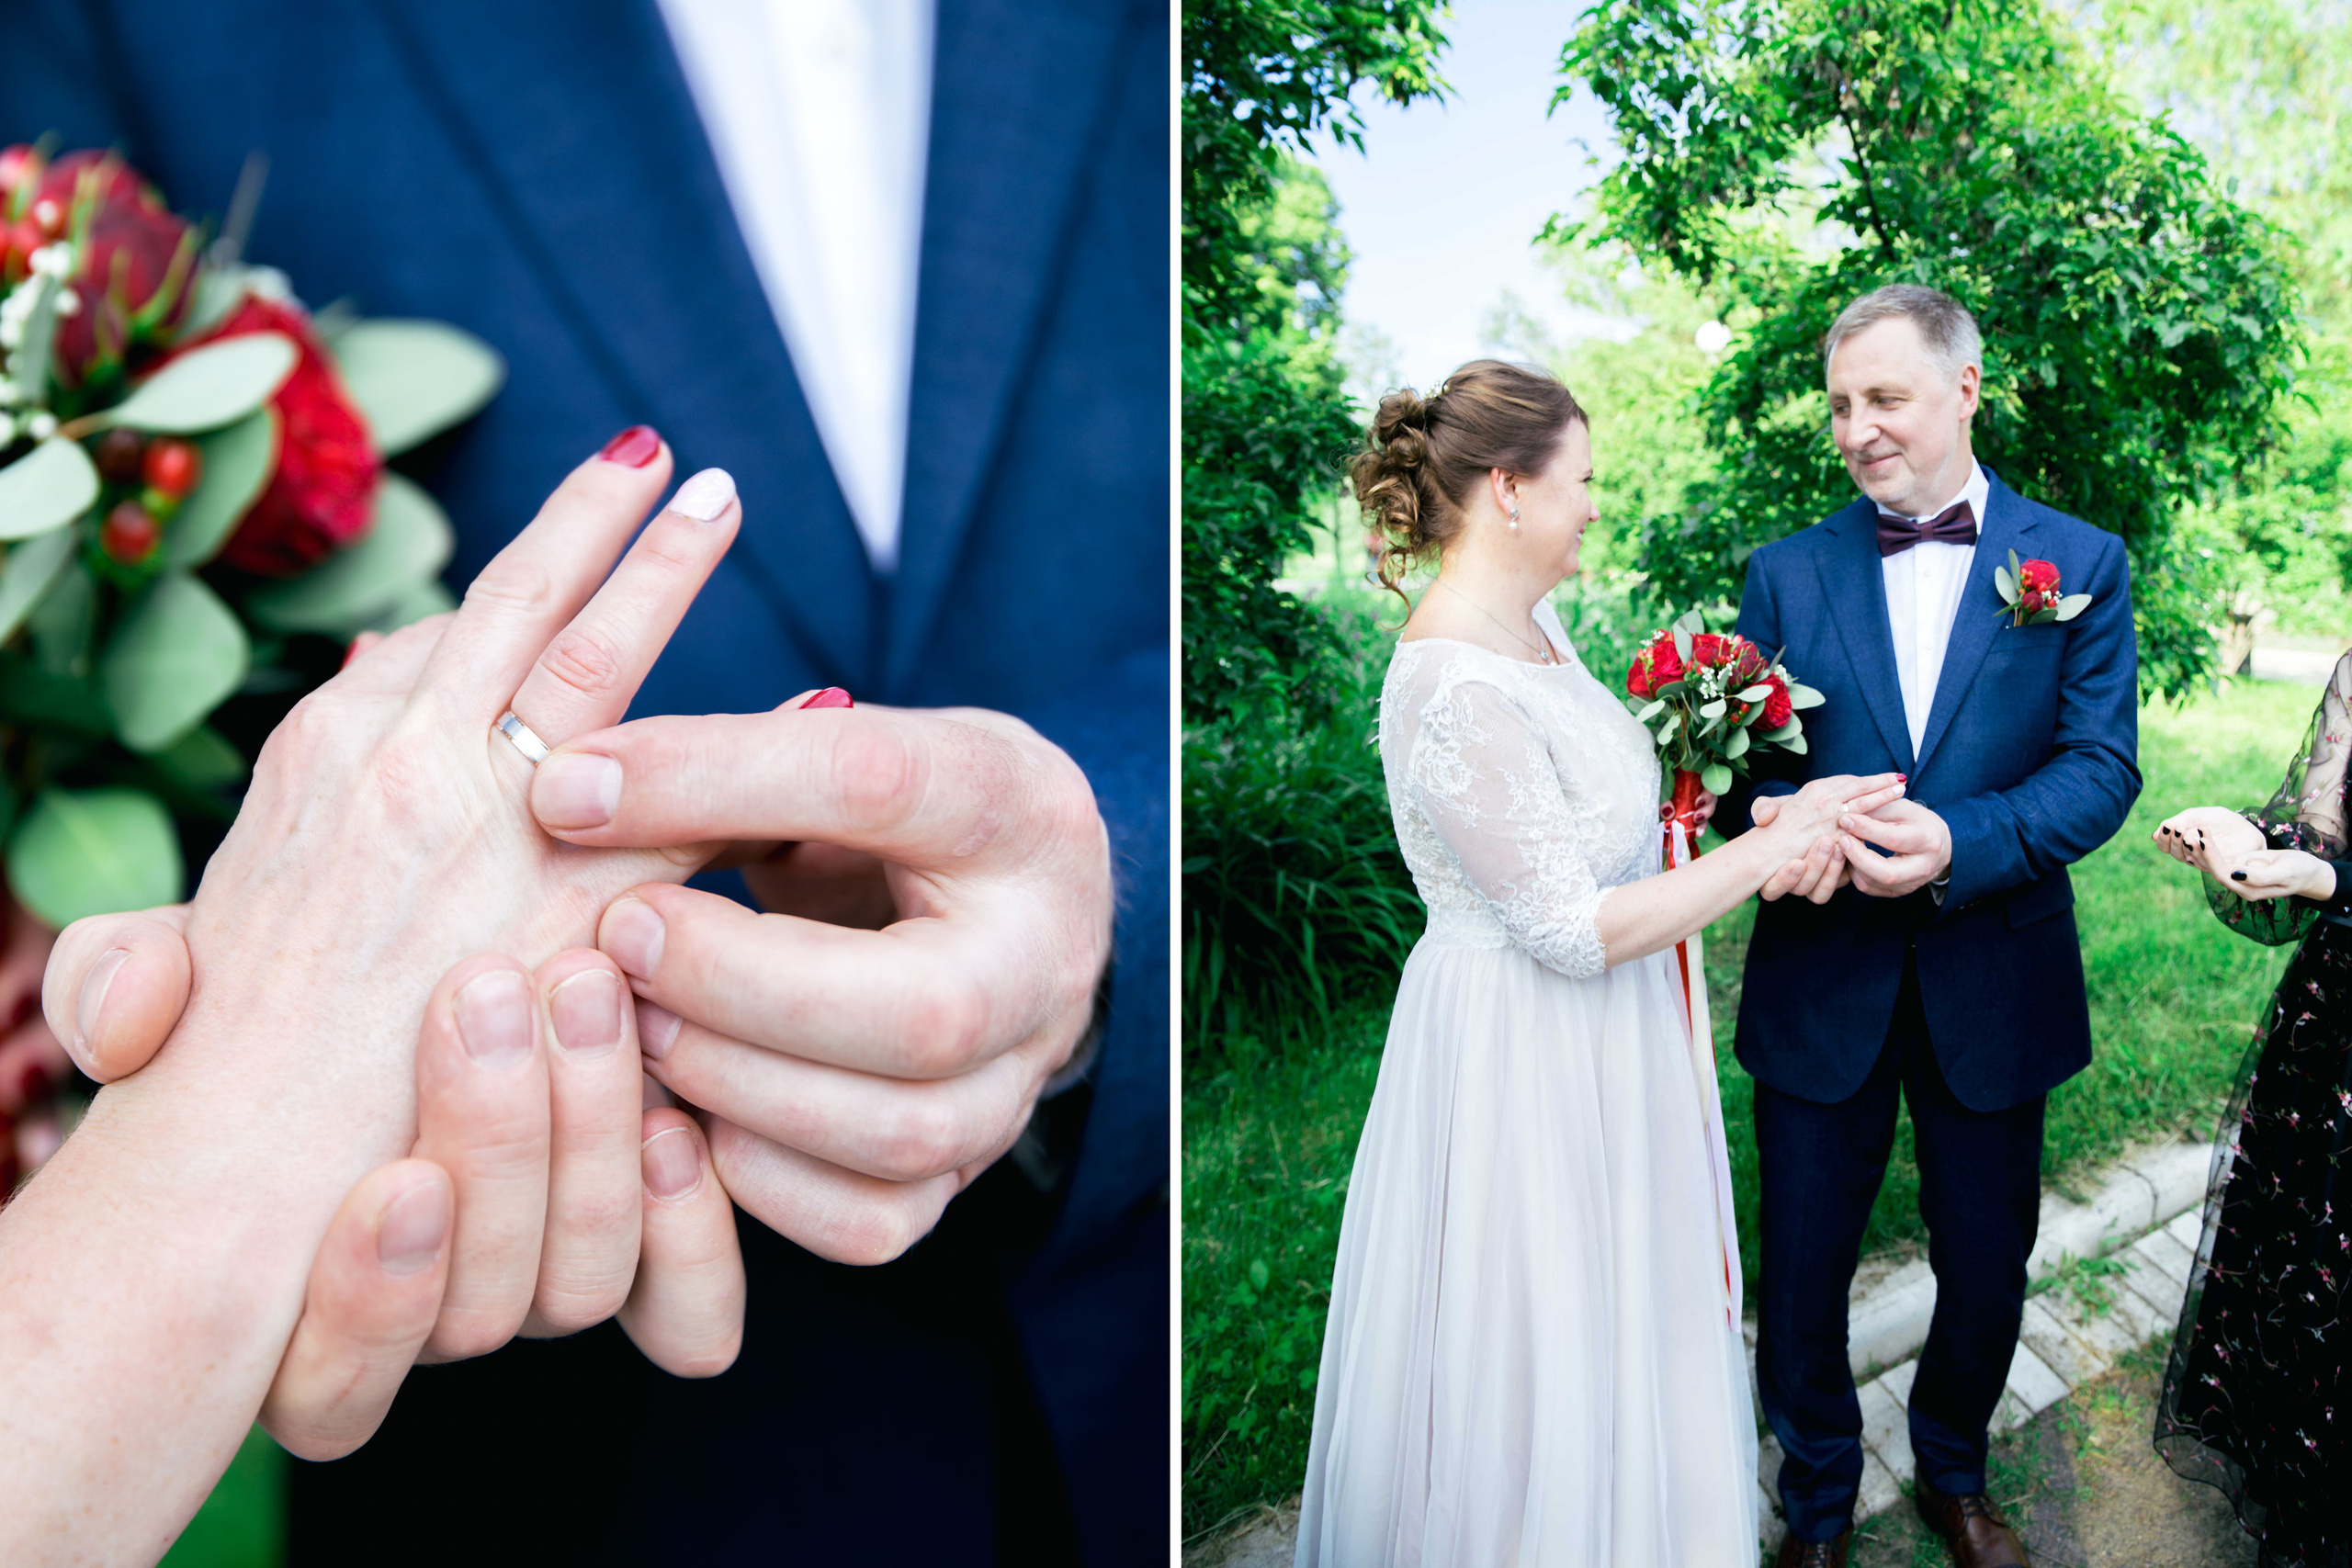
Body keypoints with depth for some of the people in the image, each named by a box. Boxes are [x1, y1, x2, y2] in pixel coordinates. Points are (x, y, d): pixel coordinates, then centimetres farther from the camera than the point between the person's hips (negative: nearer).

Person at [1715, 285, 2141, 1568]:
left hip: (1993, 990, 0)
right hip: (1821, 985, 0)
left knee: (1986, 1273, 17)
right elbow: (1742, 763, 0)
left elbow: (2102, 766, -7)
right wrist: (1773, 818, -23)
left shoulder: (2081, 564, -1)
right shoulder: (1786, 571, 1)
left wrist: (1961, 843, -25)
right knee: (1801, 1273, 11)